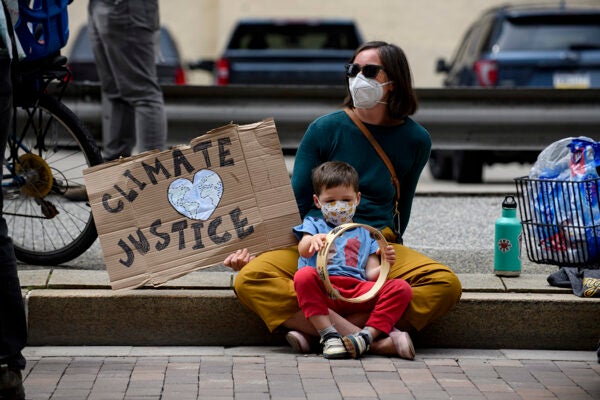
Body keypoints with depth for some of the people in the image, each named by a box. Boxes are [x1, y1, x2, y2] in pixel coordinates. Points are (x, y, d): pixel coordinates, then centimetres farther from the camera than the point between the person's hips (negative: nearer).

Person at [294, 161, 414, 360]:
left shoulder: (364, 235, 31)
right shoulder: (313, 225, 24)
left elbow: (371, 274, 20)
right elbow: (304, 251, 1)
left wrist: (385, 264, -4)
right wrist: (312, 240, -24)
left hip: (358, 293, 3)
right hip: (324, 287, -2)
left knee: (401, 287, -21)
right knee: (304, 275, -36)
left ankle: (367, 335, -37)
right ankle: (329, 335, -38)